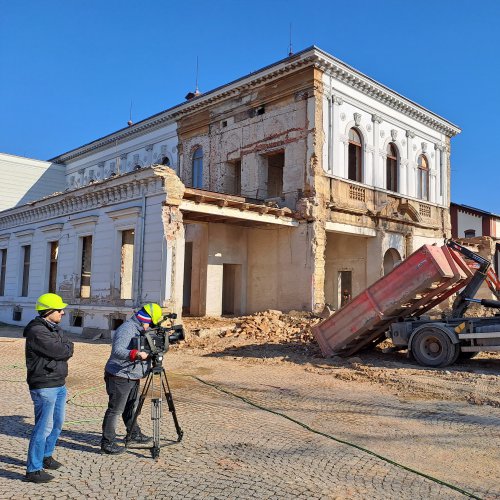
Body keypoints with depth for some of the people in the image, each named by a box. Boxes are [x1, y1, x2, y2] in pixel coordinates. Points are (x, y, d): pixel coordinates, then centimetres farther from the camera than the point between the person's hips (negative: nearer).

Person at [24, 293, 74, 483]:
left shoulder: (53, 328, 12)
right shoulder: (37, 331, -19)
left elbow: (67, 352, 12)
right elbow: (62, 352, -22)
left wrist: (63, 348, -8)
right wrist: (68, 346, -3)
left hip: (59, 384, 10)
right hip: (44, 387, -10)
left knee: (57, 423, 19)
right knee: (44, 427, -5)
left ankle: (46, 456, 36)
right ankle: (33, 470, 5)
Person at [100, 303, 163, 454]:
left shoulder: (140, 330, 10)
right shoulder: (126, 329, -21)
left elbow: (144, 349, 24)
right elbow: (117, 350, -34)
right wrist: (135, 354, -47)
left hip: (133, 377, 10)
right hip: (120, 377, -10)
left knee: (131, 407, 21)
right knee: (115, 410, -2)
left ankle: (133, 434, 36)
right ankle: (107, 443, 7)